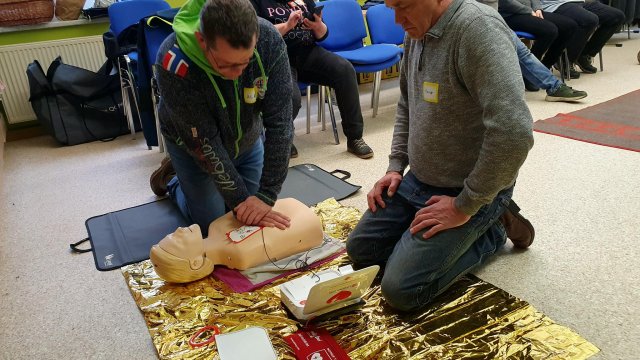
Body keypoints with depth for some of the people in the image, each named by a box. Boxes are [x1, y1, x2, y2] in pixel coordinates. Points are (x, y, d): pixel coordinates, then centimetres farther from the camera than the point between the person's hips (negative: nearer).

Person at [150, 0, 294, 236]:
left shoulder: (270, 40, -31)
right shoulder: (174, 63, -36)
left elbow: (280, 122, -28)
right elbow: (205, 144, -29)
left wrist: (266, 195, -31)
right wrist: (241, 199, -27)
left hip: (248, 139, 3)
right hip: (193, 145, -3)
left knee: (257, 215, 11)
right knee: (212, 223, 5)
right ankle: (170, 178, 31)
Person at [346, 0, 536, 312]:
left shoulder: (479, 29, -24)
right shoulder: (416, 33, 3)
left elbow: (514, 134, -33)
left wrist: (465, 207, -23)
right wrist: (396, 166, 7)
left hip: (468, 193, -8)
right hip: (417, 180, 9)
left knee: (400, 290, -14)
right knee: (359, 250, 11)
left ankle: (489, 230, 6)